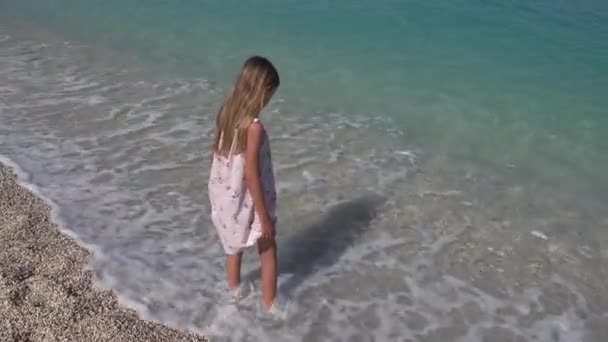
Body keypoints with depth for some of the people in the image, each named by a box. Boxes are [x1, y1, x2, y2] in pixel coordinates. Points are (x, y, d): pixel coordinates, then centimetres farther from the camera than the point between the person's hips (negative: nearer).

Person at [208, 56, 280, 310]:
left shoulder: (225, 112, -5)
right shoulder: (254, 126, -28)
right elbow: (252, 176, -26)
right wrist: (265, 218, -17)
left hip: (224, 197, 7)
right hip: (246, 201, -7)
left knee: (234, 245, 29)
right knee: (268, 251, 16)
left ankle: (234, 290, 49)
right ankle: (270, 305, 29)